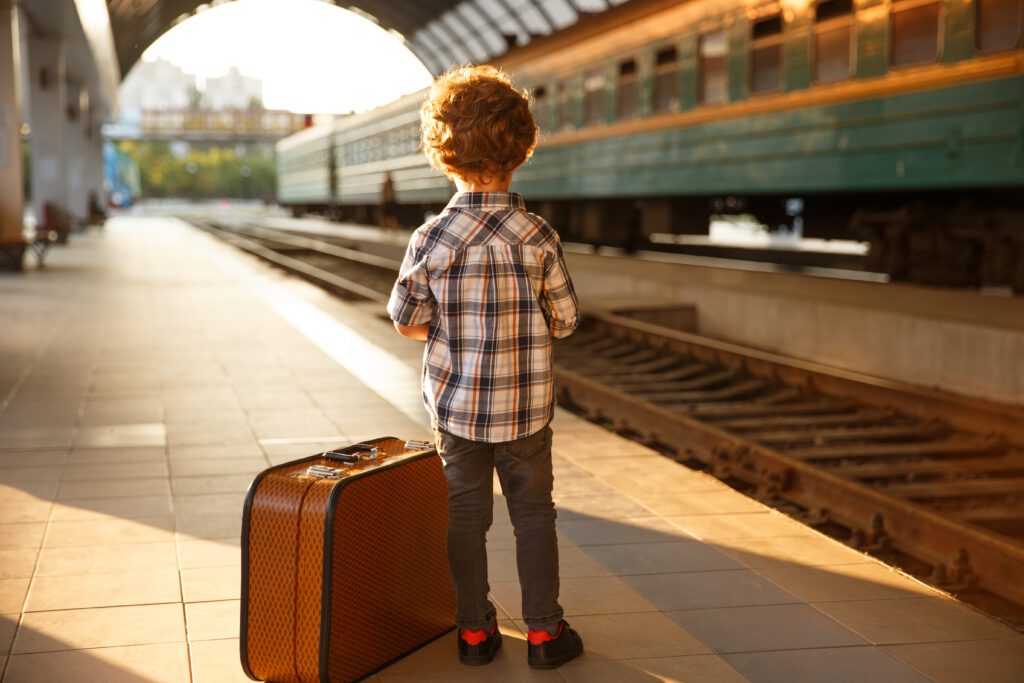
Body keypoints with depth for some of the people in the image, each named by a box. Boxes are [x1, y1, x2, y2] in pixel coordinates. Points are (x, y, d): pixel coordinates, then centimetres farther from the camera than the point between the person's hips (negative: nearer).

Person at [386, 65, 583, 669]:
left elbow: (407, 319, -5)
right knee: (534, 514, 14)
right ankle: (544, 632, 21)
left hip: (457, 404, 0)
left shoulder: (432, 239, -13)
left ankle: (475, 631, 23)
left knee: (466, 516, 14)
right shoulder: (539, 237, -13)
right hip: (526, 407, 0)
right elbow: (566, 320, -4)